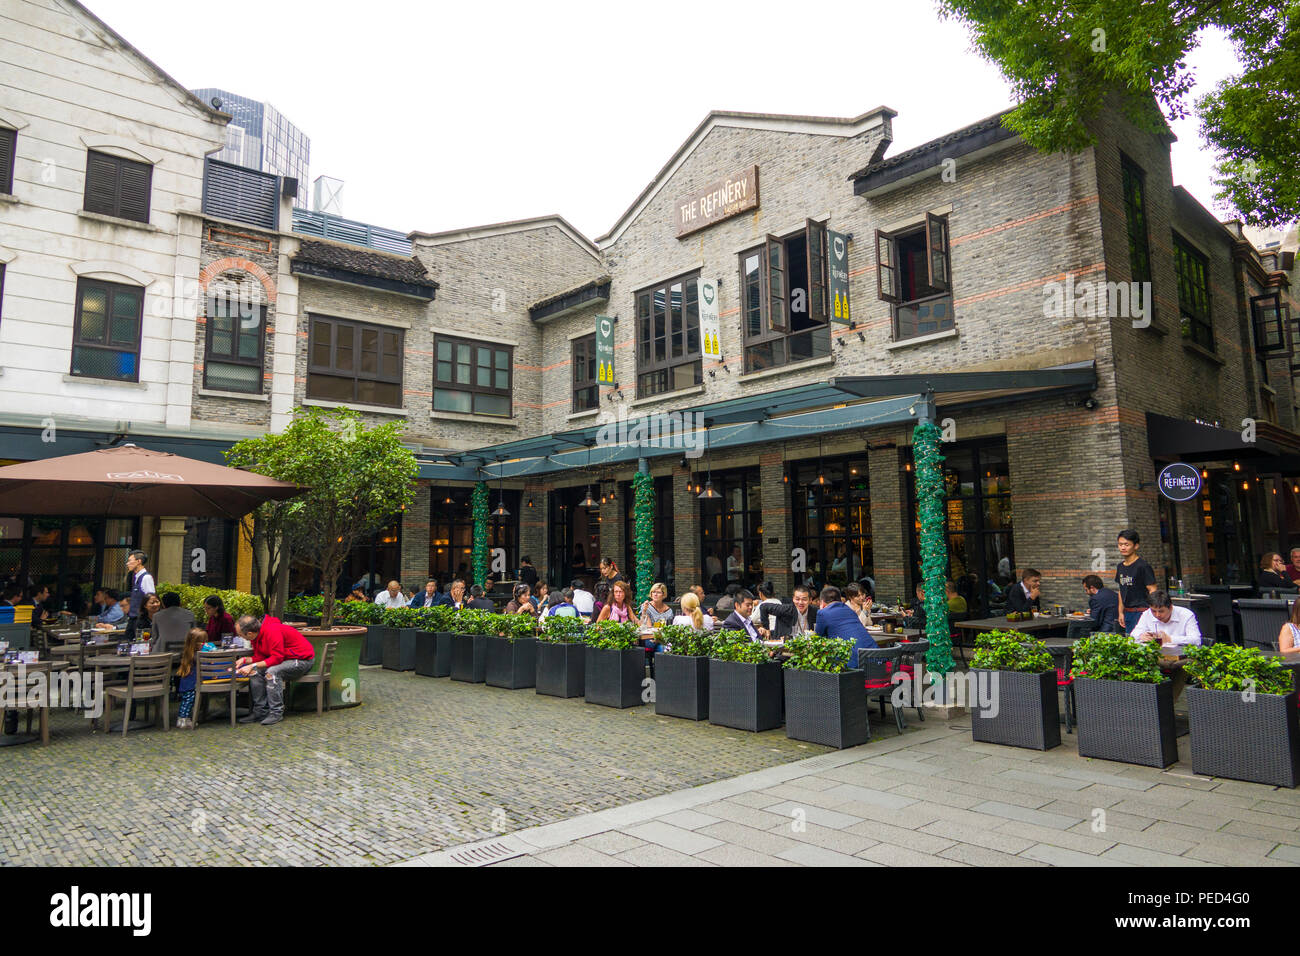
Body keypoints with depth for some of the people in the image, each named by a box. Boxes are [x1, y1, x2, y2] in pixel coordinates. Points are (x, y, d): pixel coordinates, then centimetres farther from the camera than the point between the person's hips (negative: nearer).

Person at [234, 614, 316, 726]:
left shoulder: (272, 631, -28)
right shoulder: (257, 634, 0)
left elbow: (277, 658, -29)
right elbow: (260, 657, 6)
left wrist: (253, 665, -28)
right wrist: (245, 660, -10)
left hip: (303, 659, -10)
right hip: (285, 659, 10)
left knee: (272, 672, -30)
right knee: (255, 672, -6)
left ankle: (276, 712, -19)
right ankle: (260, 711, 1)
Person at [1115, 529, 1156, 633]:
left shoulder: (1143, 566, -10)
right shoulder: (1120, 567, 12)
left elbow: (1153, 591, -12)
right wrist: (1121, 612, 17)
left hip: (1142, 611, -7)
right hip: (1128, 612, 7)